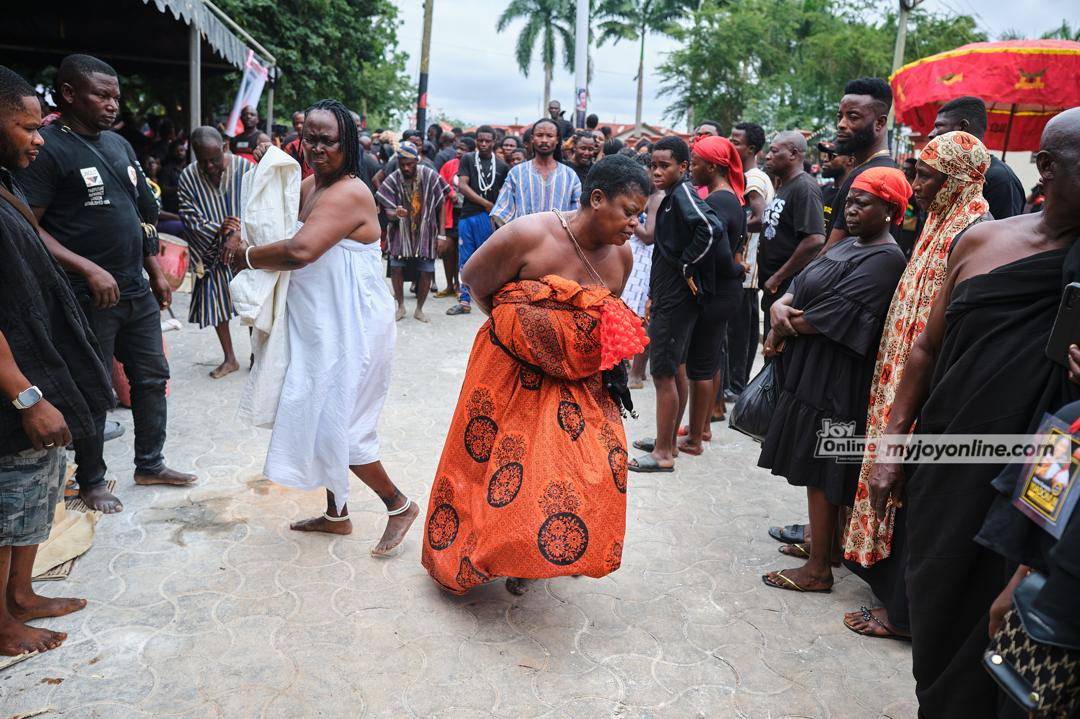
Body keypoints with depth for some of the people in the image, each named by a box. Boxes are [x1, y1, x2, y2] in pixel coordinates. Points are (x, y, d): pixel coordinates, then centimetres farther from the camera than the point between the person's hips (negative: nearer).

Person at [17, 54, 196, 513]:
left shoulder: (119, 145, 11)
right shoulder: (47, 147, -12)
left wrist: (156, 272, 14)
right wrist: (89, 269, -24)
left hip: (137, 291, 7)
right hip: (89, 297, -7)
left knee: (152, 377, 14)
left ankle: (150, 464, 30)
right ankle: (91, 481, 22)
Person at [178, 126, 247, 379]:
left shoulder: (245, 168, -12)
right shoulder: (188, 177, -7)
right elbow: (190, 218, -8)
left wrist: (239, 235, -27)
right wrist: (218, 230, -27)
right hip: (212, 253, 3)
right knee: (216, 304, 10)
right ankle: (230, 358, 25)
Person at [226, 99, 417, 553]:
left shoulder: (348, 194, -20)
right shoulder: (309, 185, 10)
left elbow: (300, 251, -30)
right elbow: (279, 229, 15)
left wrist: (246, 256, -15)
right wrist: (243, 238, -6)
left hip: (351, 329, -9)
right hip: (320, 327, 9)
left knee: (336, 426, -3)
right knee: (319, 417, 15)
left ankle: (399, 504, 16)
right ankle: (336, 513, 31)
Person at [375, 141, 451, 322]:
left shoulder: (430, 176, -13)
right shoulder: (392, 180, -11)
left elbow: (441, 205, -4)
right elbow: (388, 211, -7)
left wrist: (441, 234, -6)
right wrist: (396, 214, -33)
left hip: (426, 231, 0)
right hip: (401, 231, 1)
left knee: (427, 271, -2)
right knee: (396, 266, -10)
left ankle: (419, 309, 18)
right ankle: (401, 306, 12)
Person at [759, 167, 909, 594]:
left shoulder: (884, 260, -16)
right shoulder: (846, 246, 14)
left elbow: (828, 316, -21)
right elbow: (801, 289, 11)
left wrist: (782, 328, -7)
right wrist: (780, 306, -11)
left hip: (836, 379, -9)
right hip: (811, 371, 9)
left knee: (821, 470, -1)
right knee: (813, 466, 18)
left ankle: (819, 567, 9)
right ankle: (819, 540, 33)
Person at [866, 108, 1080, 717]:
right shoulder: (984, 240, 0)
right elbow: (930, 348, 7)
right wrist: (891, 445, 6)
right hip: (944, 467, 3)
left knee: (989, 643, 10)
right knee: (935, 614, 17)